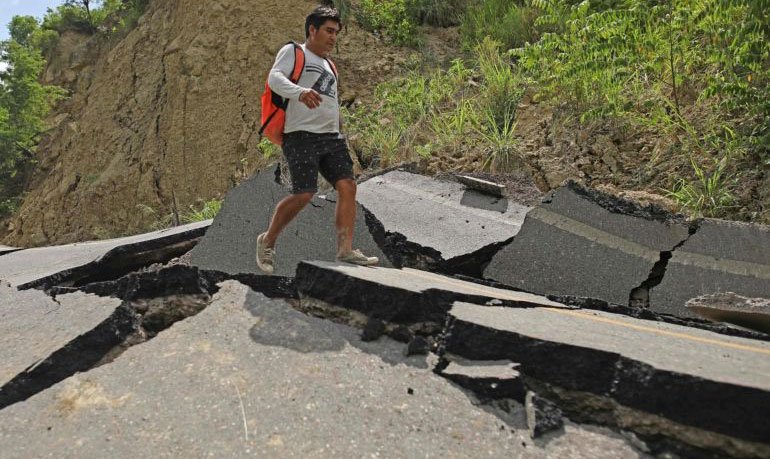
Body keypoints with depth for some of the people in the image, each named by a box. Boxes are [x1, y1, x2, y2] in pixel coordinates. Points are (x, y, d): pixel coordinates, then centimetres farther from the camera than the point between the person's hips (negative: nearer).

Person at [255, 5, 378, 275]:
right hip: (302, 135, -7)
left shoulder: (328, 66, 29)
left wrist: (338, 129, 27)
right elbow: (275, 78, -14)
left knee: (348, 186, -10)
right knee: (304, 194, -17)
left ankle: (346, 251, -12)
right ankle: (267, 241, 4)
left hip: (332, 136, 7)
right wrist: (299, 92, -33)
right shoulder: (293, 52, 6)